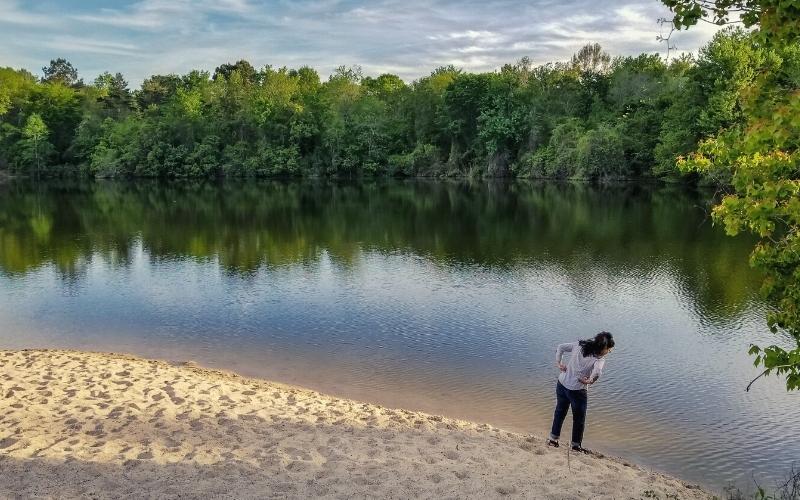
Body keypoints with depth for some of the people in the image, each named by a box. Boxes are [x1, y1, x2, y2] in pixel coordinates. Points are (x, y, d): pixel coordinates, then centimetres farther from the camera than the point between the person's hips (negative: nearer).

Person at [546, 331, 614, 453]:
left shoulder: (579, 345, -1)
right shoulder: (600, 359, -17)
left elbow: (560, 347, 4)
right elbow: (597, 372, -37)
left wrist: (558, 363, 4)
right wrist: (589, 381, -20)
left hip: (561, 384, 6)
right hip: (577, 391, -6)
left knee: (560, 411, 25)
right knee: (579, 419, 18)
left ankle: (553, 439, 36)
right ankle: (576, 445, 32)